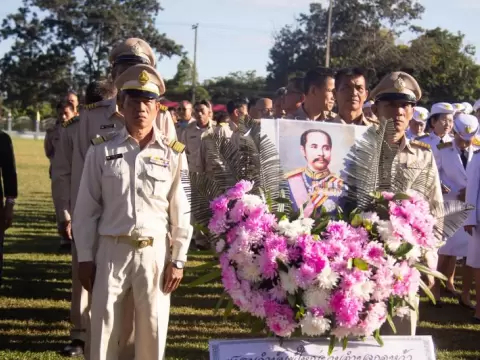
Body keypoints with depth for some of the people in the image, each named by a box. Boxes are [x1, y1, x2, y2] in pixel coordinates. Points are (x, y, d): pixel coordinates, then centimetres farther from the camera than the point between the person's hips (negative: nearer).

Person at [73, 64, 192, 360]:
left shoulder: (173, 154, 0)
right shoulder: (102, 151, 1)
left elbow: (181, 211, 2)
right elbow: (87, 209, 3)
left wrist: (178, 260, 0)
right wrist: (85, 258, 1)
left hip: (155, 251, 0)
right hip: (112, 250, 0)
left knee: (153, 330, 9)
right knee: (104, 329, 6)